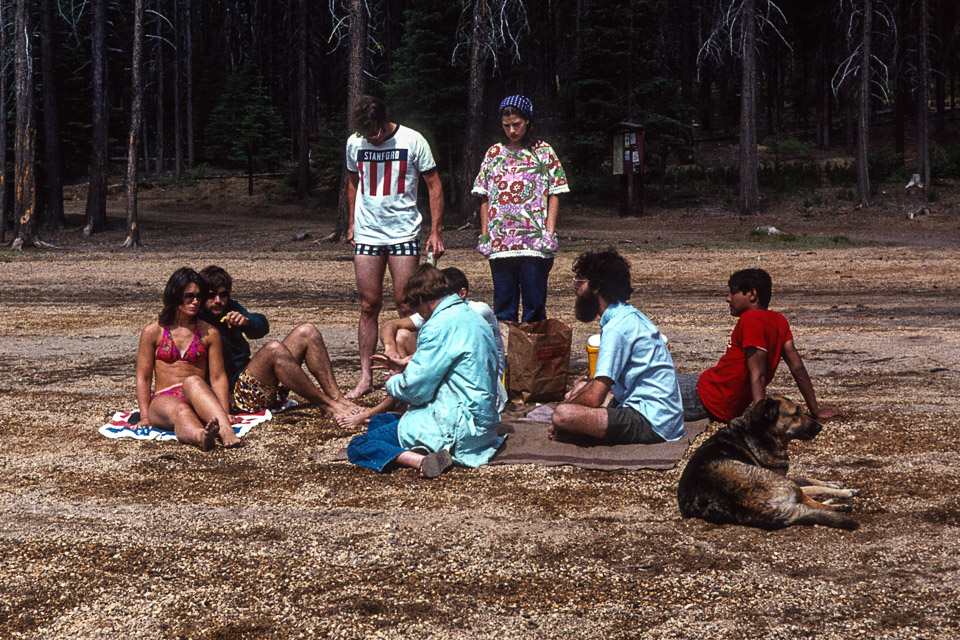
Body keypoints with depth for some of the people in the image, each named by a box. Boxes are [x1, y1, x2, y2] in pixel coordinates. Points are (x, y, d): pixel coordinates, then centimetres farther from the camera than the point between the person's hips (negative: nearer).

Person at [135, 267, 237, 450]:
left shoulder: (209, 332, 14)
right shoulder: (153, 332, 10)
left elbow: (218, 377, 8)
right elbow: (143, 377, 8)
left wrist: (225, 413, -6)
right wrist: (145, 416, -4)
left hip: (198, 400, 1)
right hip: (164, 399, 0)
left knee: (193, 381, -36)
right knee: (181, 412, -38)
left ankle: (226, 431, -64)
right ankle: (201, 437, -76)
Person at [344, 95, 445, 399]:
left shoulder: (412, 141, -6)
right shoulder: (355, 143, 4)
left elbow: (434, 185, -1)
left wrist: (435, 232, -6)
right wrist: (353, 223, 18)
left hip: (404, 233, -3)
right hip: (366, 235, 3)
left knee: (407, 305, -4)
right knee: (369, 306, 1)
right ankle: (365, 377, 4)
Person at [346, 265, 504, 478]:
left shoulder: (440, 326, -18)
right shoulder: (472, 317, 11)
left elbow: (415, 390, -16)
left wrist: (393, 382, 5)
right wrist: (407, 367, 24)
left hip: (456, 426, -10)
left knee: (358, 446, -15)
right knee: (377, 421, 26)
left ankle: (422, 460, -34)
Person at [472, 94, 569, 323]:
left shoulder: (543, 151, 5)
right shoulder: (494, 153, 12)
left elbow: (554, 195, 2)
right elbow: (485, 198, 14)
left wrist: (550, 232, -6)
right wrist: (484, 234, 6)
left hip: (534, 242, -2)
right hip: (500, 242, 3)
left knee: (534, 304, -2)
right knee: (503, 306, 4)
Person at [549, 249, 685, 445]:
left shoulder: (616, 329, -17)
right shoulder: (630, 316, 15)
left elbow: (594, 397, -20)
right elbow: (601, 382, 22)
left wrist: (564, 407, -2)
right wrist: (572, 398, 10)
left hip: (651, 424, -11)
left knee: (563, 415, -26)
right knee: (578, 390, 26)